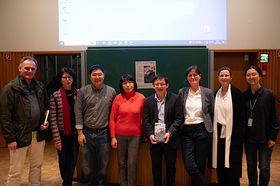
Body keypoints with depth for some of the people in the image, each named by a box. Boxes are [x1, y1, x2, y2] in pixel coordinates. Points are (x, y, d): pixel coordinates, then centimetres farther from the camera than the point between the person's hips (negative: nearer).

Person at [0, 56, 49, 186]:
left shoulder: (40, 87, 6)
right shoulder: (11, 88, -10)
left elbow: (47, 107, 17)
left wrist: (46, 121, -1)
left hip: (38, 134, 5)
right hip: (20, 136, -5)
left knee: (37, 166, 18)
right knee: (15, 171, 7)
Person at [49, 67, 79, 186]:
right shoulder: (55, 96, -7)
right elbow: (53, 119, -9)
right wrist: (56, 138, -12)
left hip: (75, 133, 2)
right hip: (62, 134, -1)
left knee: (73, 160, 6)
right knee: (63, 160, 13)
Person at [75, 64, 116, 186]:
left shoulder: (111, 92, 0)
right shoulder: (82, 91, -1)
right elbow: (78, 112, -1)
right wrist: (80, 132, -4)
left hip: (104, 134, 0)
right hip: (87, 133, 0)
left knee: (103, 164, 12)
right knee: (86, 164, 10)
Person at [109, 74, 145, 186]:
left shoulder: (141, 98, -5)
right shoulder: (118, 98, -3)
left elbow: (144, 117, 3)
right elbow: (112, 118, 0)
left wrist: (144, 134, 4)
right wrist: (113, 137, -2)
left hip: (135, 135, -1)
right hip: (120, 135, 1)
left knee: (132, 163, 1)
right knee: (122, 163, 12)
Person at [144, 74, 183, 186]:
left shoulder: (175, 99, -3)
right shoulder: (149, 100, 5)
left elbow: (179, 119, -7)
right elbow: (146, 120, 2)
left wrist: (169, 133, -18)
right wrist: (150, 135, -11)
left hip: (170, 138, -2)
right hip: (154, 139, 2)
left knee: (171, 166, 11)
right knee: (156, 166, 13)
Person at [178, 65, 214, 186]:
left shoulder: (208, 92, 1)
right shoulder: (182, 92, 4)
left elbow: (212, 113, 8)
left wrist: (213, 130, 9)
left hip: (202, 131, -1)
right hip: (186, 132, 1)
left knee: (200, 166, 4)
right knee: (189, 166, -7)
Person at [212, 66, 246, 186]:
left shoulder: (237, 93, -6)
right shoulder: (215, 94, 7)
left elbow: (242, 117, -8)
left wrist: (239, 137, -13)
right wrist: (213, 133, 6)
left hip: (232, 135, -4)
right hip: (219, 134, 4)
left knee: (232, 166, 1)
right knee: (220, 167, 10)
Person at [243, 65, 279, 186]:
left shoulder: (269, 94, -9)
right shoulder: (244, 95, 0)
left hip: (264, 138, -3)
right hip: (249, 138, 3)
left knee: (264, 167, 6)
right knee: (251, 166, 14)